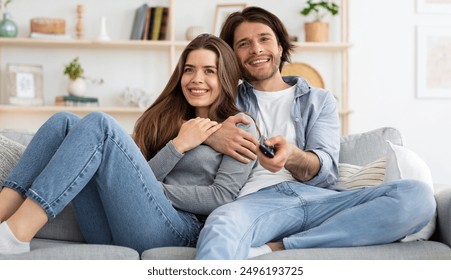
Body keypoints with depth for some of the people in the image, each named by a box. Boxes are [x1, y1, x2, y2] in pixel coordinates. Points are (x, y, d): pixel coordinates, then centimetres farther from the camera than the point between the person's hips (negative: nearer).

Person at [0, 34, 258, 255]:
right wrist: (178, 145, -2)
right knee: (65, 122, -8)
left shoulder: (239, 127, 11)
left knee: (100, 124, -21)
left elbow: (223, 196, -3)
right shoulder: (166, 119, 26)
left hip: (175, 230, -5)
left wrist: (157, 190, -2)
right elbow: (141, 178, 12)